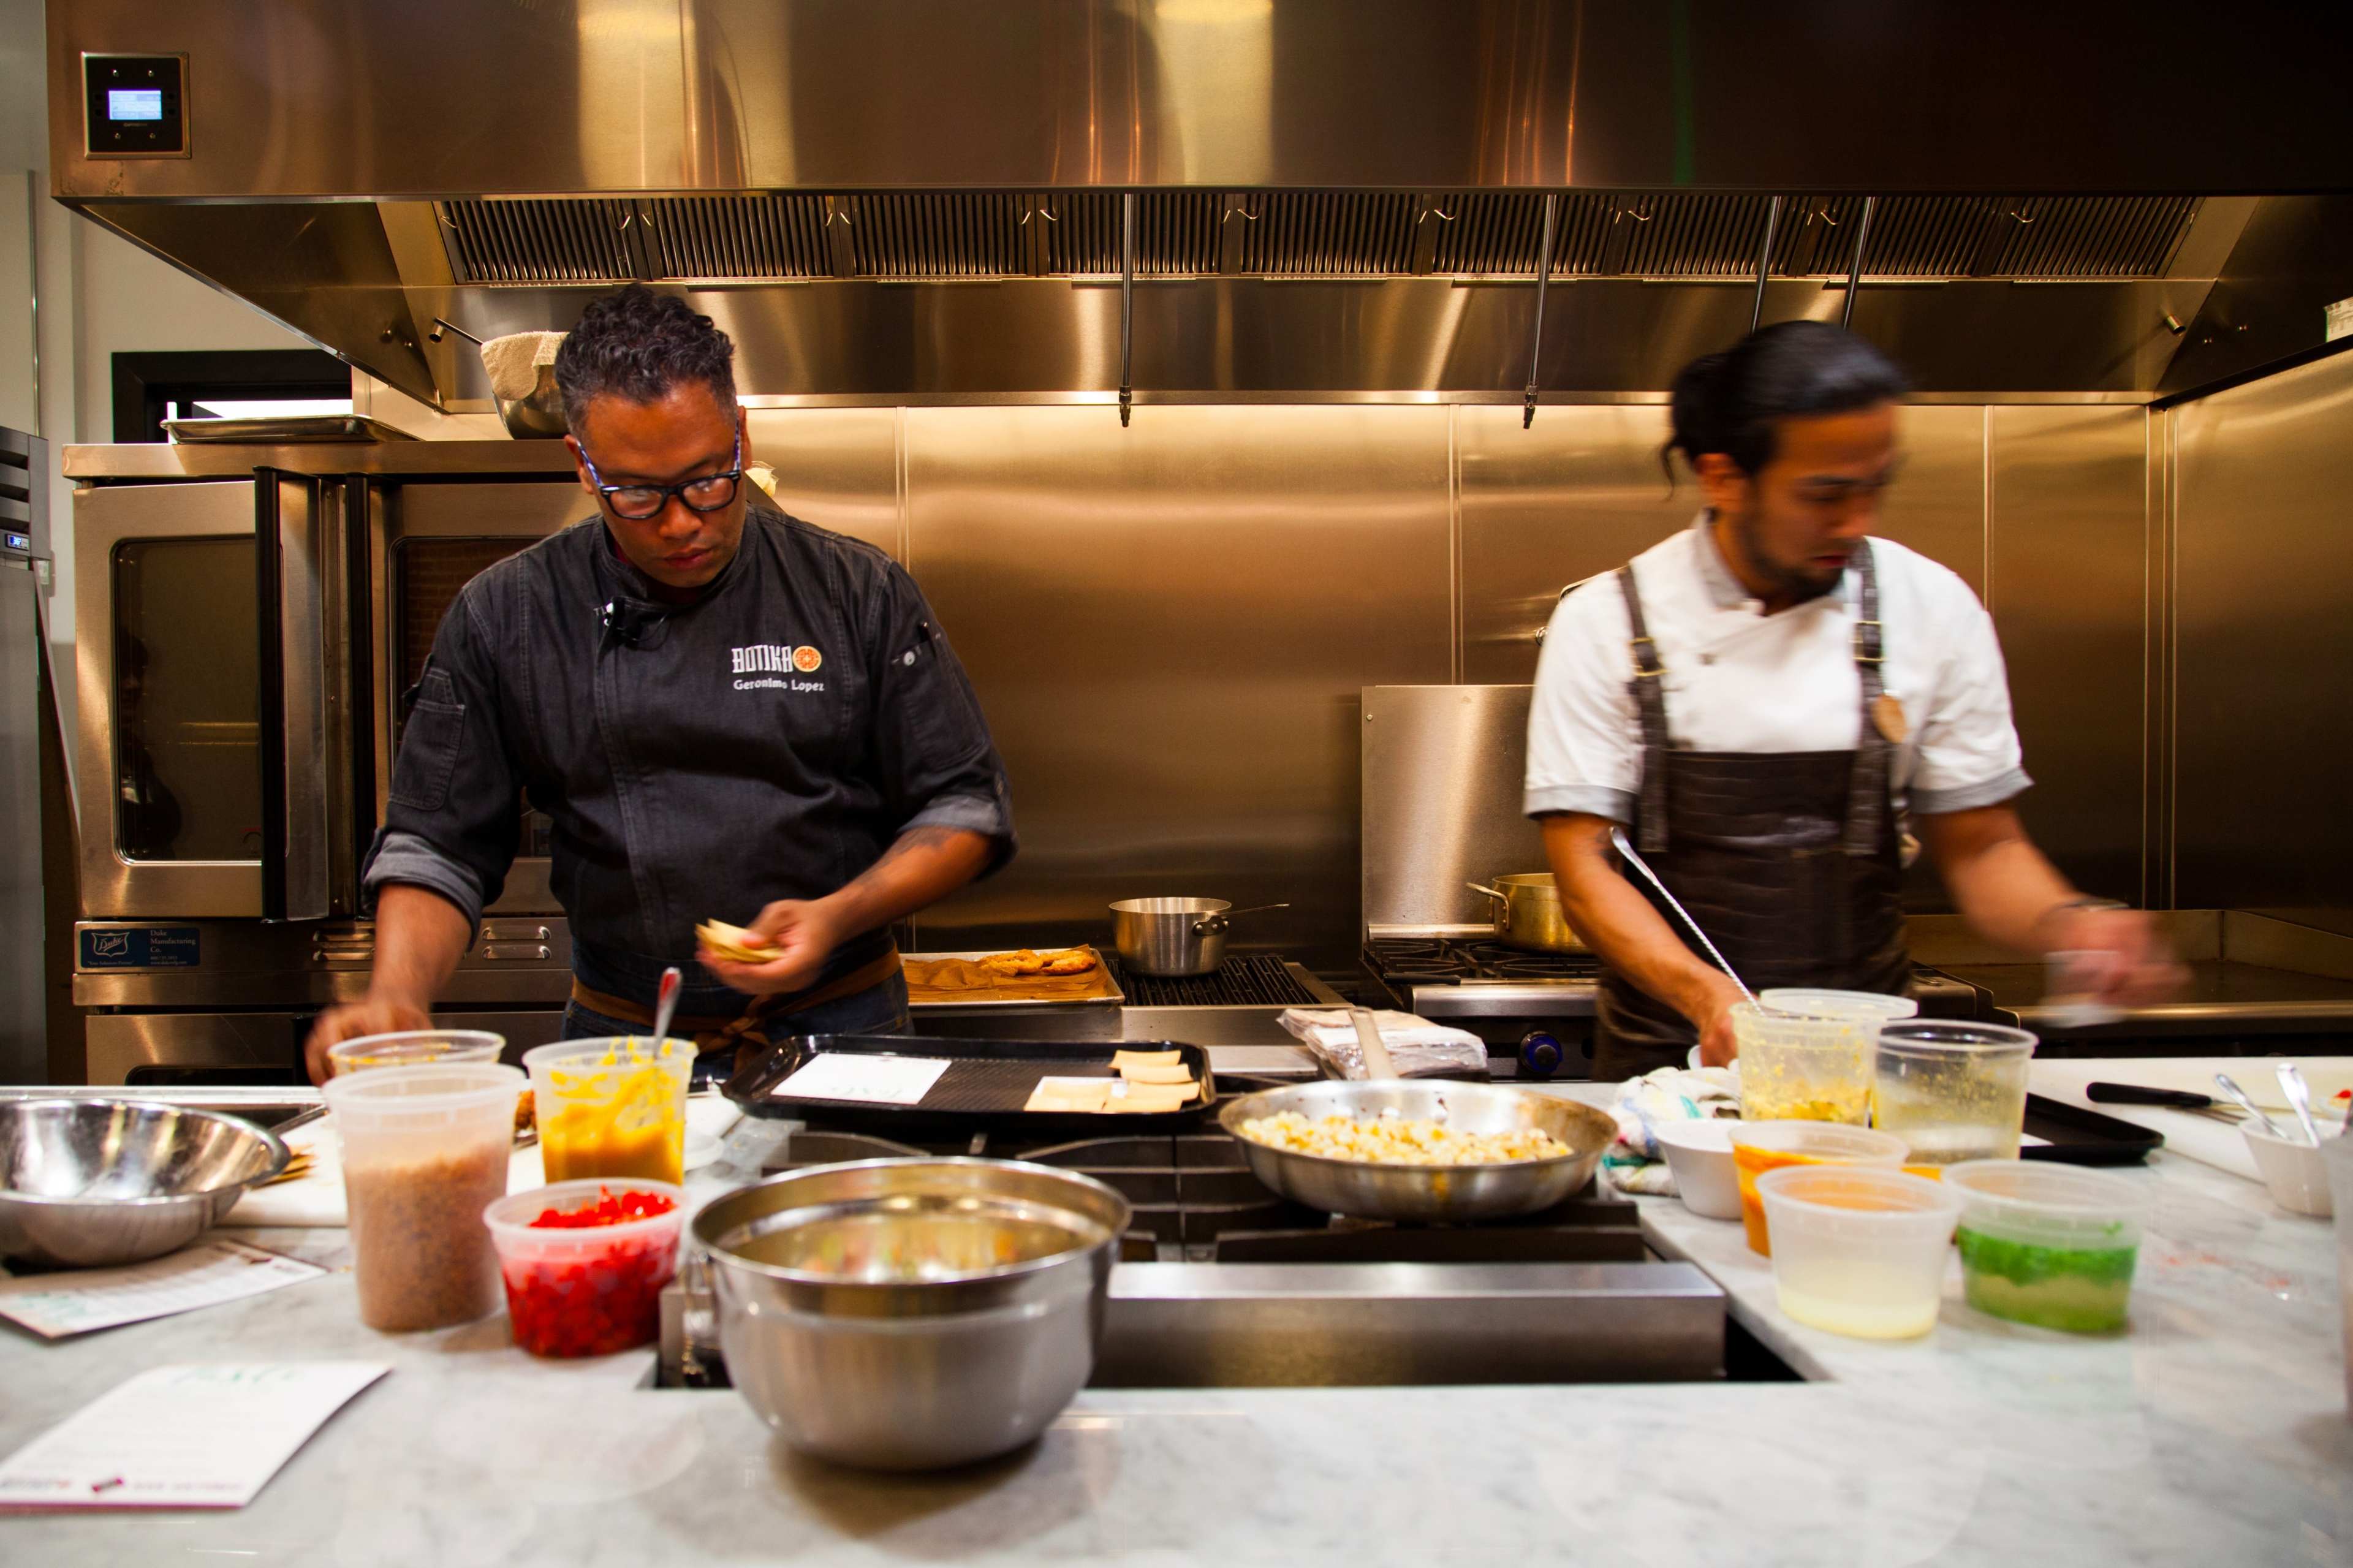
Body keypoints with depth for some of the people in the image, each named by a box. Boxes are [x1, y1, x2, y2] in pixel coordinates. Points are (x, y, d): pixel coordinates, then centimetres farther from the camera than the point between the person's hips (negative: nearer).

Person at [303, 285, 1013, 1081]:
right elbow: (437, 845, 8)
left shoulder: (859, 592, 0)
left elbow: (966, 808, 2)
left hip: (840, 1030, -2)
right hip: (617, 1039, 2)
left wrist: (838, 917, -13)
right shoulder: (504, 618, 4)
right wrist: (397, 995, -10)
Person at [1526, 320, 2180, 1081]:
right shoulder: (1606, 621, -4)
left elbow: (1982, 847, 9)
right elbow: (1583, 867, -7)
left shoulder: (1933, 609, 3)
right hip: (1671, 1059, -2)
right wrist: (1705, 993, -23)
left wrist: (2069, 924, -11)